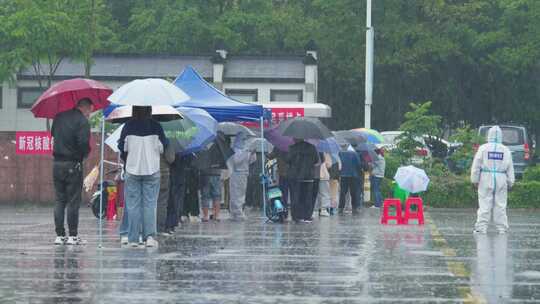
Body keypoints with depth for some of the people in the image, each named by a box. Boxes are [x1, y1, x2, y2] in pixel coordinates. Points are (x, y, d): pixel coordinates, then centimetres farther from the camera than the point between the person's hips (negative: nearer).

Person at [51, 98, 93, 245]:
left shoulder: (59, 117, 8)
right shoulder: (82, 122, -12)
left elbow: (53, 134, 19)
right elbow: (83, 143, -20)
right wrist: (86, 153, -1)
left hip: (57, 164, 6)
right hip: (73, 165, -6)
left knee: (59, 201, 10)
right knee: (73, 201, 0)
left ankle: (59, 235, 9)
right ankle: (73, 236, 0)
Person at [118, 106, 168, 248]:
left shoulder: (128, 126, -4)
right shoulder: (156, 127, -4)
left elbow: (122, 148, 0)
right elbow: (162, 147, -1)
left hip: (132, 170, 0)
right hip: (152, 170, 0)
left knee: (133, 205, 5)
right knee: (150, 204, 4)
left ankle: (133, 239, 3)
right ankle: (150, 236, -8)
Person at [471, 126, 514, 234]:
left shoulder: (483, 148, -2)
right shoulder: (505, 150, 4)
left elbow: (476, 166, -1)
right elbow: (510, 168, 8)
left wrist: (475, 180, 6)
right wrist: (510, 183, 15)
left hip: (486, 178, -2)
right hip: (501, 180, 2)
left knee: (484, 205, -2)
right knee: (500, 205, 5)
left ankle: (481, 228, -4)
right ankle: (502, 228, 5)